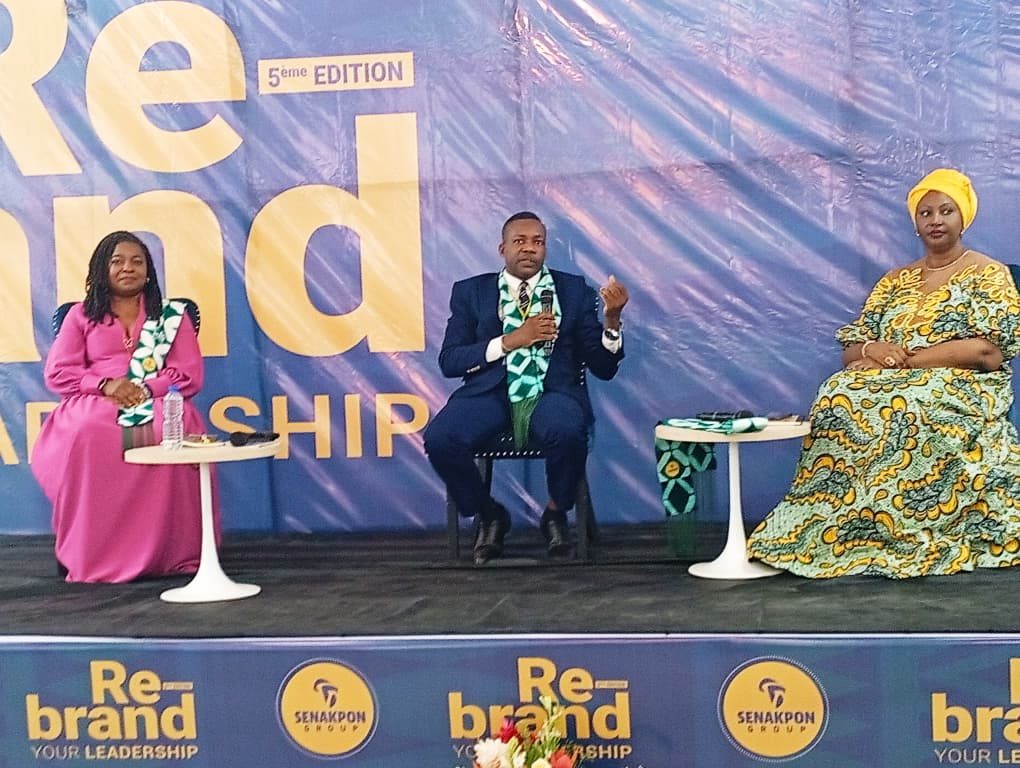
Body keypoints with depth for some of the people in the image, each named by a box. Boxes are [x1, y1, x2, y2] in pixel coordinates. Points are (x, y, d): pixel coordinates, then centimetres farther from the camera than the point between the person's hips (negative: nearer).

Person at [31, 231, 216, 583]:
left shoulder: (172, 315, 15)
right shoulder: (81, 315, 16)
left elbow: (189, 376, 7)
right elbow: (57, 373, 8)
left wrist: (145, 389, -11)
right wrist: (105, 384, -10)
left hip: (157, 405, 0)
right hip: (93, 404, 1)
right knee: (85, 435, -37)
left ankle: (170, 551, -27)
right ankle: (88, 554, -29)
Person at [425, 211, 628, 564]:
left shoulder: (574, 290, 13)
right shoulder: (471, 291, 14)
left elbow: (603, 367, 9)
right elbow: (449, 361, 3)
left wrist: (612, 318, -10)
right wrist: (512, 341, -8)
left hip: (553, 393, -1)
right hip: (489, 393, 1)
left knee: (567, 432, -37)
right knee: (439, 439, -29)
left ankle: (555, 513, -3)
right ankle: (488, 516, 2)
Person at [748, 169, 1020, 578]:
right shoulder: (894, 282, 19)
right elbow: (851, 352, 13)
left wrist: (903, 360, -13)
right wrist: (874, 350, -13)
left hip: (962, 391, -4)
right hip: (891, 386, 4)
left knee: (907, 409, -38)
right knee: (842, 398, -29)